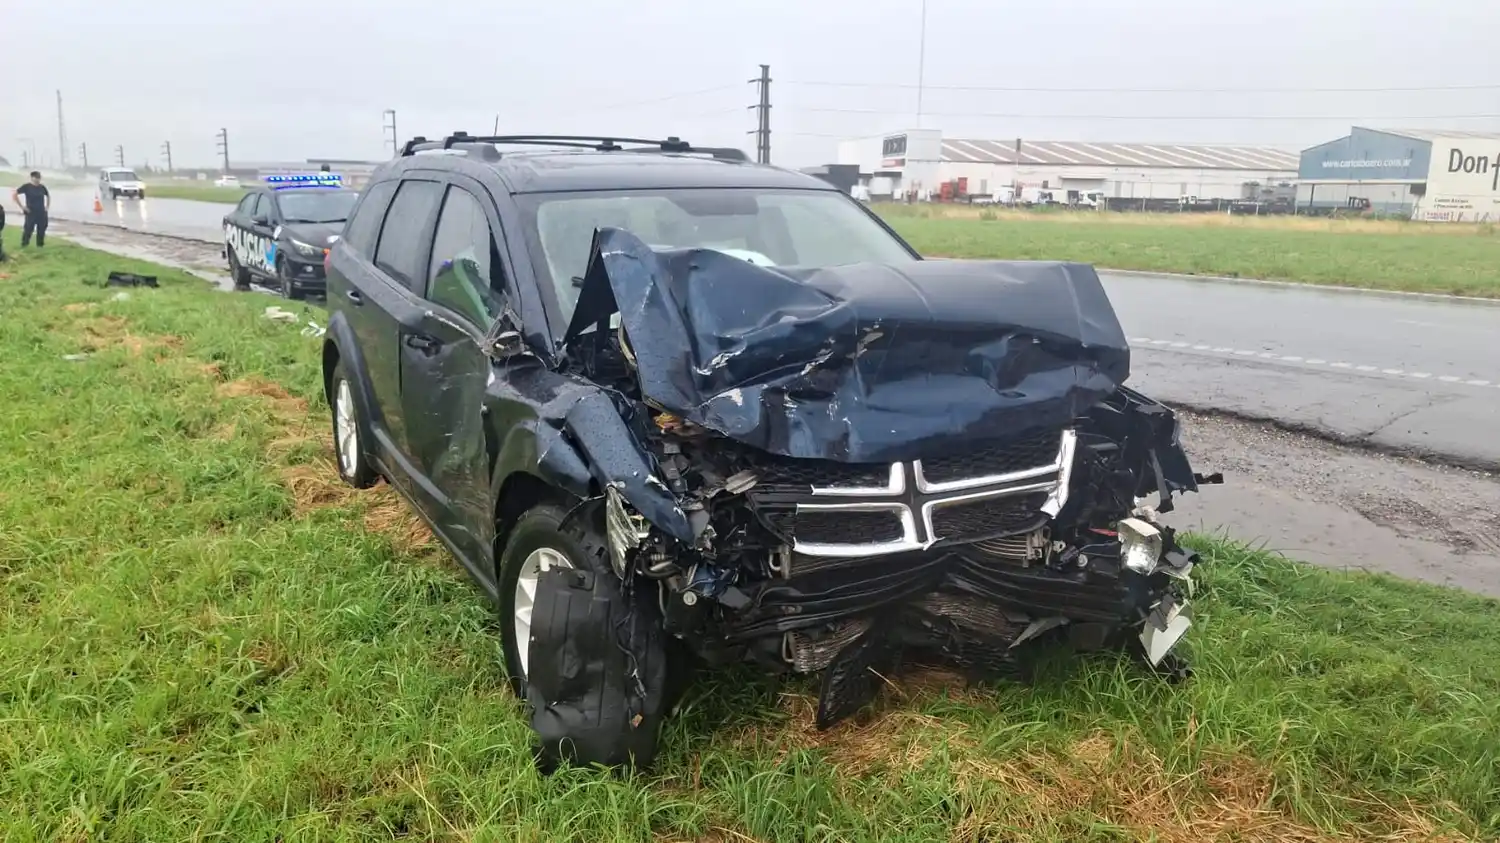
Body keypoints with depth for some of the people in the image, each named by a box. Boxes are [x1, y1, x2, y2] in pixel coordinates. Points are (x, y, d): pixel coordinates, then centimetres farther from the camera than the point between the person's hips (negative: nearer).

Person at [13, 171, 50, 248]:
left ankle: (40, 246, 16)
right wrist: (22, 206, -10)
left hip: (42, 213, 4)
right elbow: (14, 194, -8)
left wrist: (47, 206, 15)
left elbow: (48, 196, 26)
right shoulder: (26, 186, -6)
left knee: (41, 231, 6)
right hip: (31, 213, -4)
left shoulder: (42, 187, 7)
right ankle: (24, 246, 3)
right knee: (28, 230, -5)